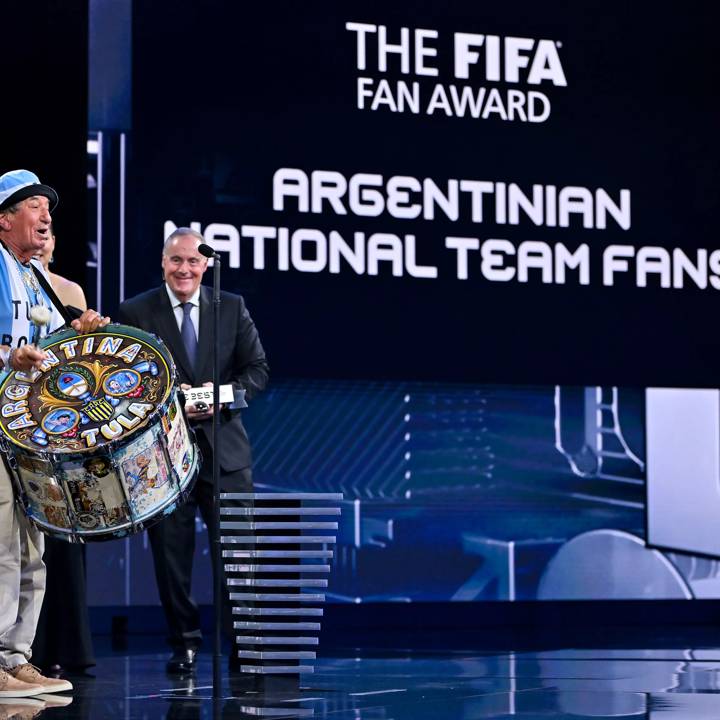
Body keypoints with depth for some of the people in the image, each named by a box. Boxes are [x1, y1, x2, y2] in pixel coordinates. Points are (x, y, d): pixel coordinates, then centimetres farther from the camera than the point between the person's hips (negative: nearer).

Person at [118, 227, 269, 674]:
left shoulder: (232, 308, 8)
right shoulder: (136, 313, 3)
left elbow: (258, 368, 8)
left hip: (224, 447, 1)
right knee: (171, 549, 4)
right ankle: (184, 642, 16)